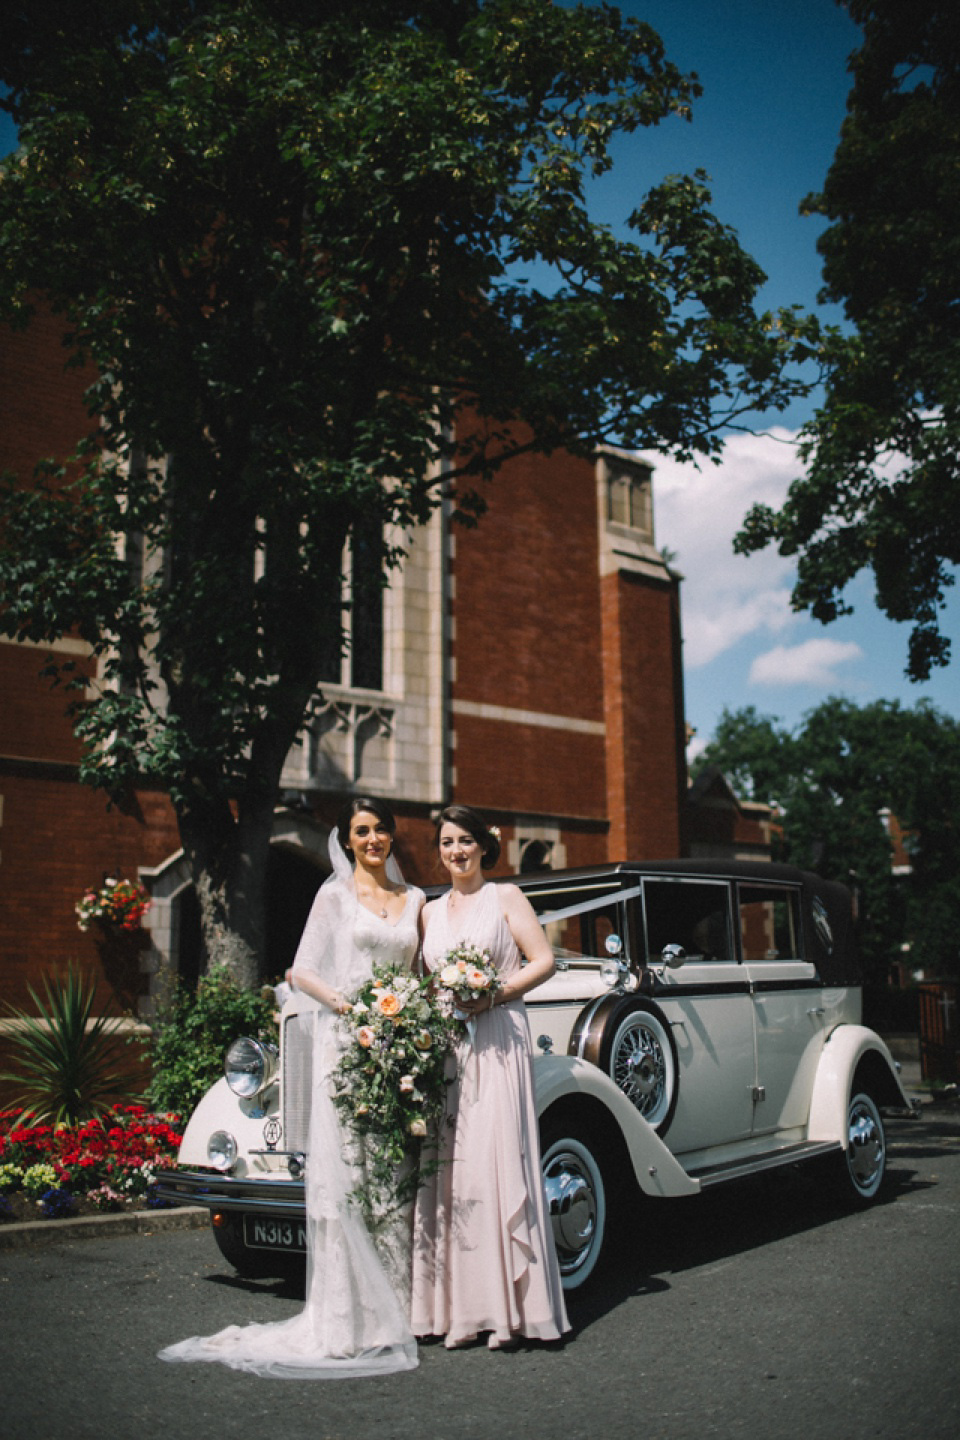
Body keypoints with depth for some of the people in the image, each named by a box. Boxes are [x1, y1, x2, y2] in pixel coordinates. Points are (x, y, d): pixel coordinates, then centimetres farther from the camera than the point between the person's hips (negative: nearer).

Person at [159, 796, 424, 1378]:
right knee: (345, 1168, -8)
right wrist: (344, 1002, -14)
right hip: (344, 1040, -3)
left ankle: (395, 1305, 11)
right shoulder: (335, 894, 4)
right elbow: (301, 971, 1)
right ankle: (350, 1315, -3)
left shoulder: (414, 898, 14)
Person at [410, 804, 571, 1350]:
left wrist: (494, 994, -12)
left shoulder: (506, 897, 6)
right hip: (441, 1044, 5)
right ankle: (458, 1309, 2)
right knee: (447, 1168, -1)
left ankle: (510, 1310, -6)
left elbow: (544, 961, 0)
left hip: (496, 1041, -4)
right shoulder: (431, 911, 19)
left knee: (498, 1163, -10)